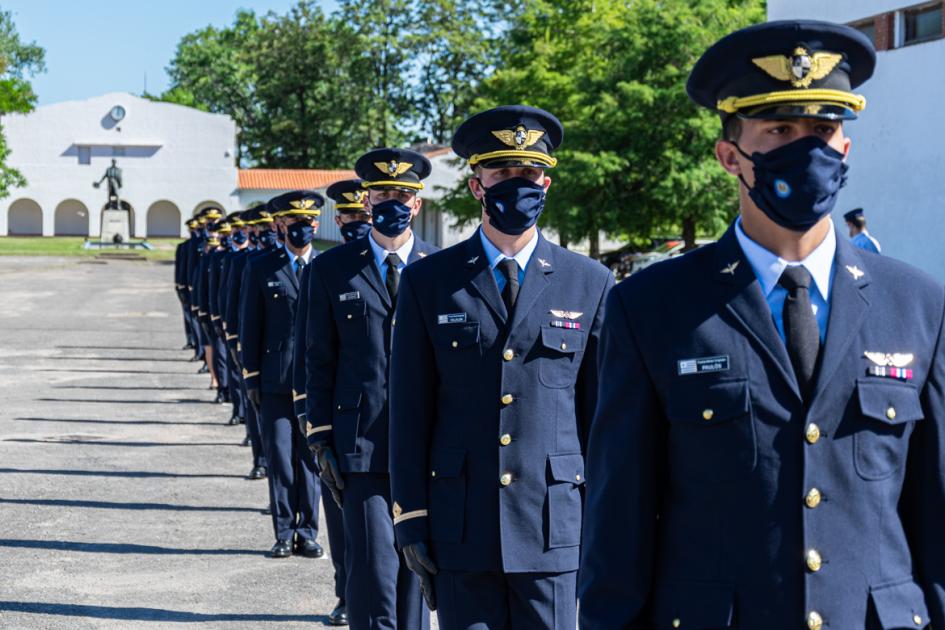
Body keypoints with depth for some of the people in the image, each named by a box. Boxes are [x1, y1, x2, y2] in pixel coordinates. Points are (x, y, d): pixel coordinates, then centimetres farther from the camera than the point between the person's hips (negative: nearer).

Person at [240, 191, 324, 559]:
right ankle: (284, 535, 10)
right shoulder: (260, 269, 6)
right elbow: (250, 328, 6)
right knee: (280, 459, 2)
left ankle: (308, 535, 13)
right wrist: (251, 378, 2)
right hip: (275, 380, 0)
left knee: (311, 459, 4)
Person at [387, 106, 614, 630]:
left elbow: (602, 409, 6)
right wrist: (411, 519, 0)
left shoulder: (590, 284, 4)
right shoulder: (427, 282, 3)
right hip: (460, 527, 0)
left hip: (554, 527, 0)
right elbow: (410, 410, 4)